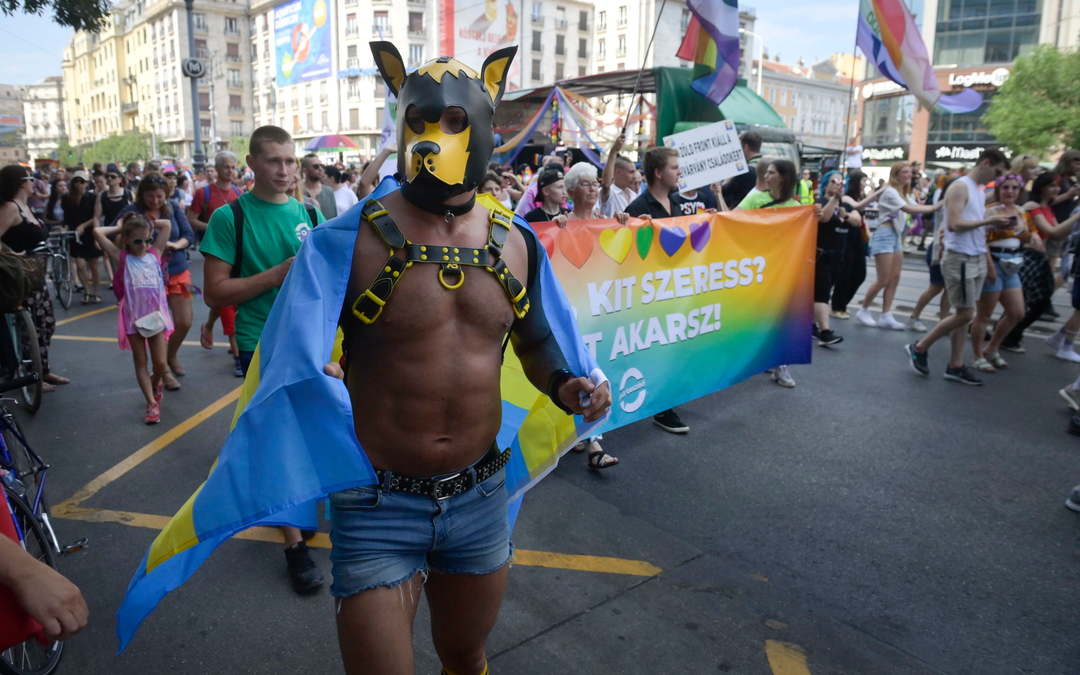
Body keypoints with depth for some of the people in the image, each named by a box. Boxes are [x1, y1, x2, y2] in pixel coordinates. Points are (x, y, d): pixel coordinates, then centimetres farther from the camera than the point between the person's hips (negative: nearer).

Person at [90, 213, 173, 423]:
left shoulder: (155, 253, 3)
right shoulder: (122, 258, -2)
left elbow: (167, 224, 2)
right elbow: (97, 232, -9)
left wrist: (146, 223, 9)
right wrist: (119, 227, 3)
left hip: (156, 316, 1)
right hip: (133, 317, -1)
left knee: (160, 364, 2)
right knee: (141, 362, 5)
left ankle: (156, 383, 34)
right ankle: (152, 403, 8)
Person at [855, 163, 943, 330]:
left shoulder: (905, 194, 20)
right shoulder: (890, 192, -11)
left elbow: (917, 207, 6)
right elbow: (909, 209, -19)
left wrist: (935, 206, -8)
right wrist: (935, 207, -19)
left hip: (897, 236, 9)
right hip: (884, 236, -9)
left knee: (895, 279, 5)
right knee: (883, 280, -9)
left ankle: (886, 316, 7)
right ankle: (863, 311, 5)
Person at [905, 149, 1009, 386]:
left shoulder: (980, 190, 17)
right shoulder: (960, 187, -11)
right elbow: (954, 224, -21)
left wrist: (995, 225, 1)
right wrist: (988, 221, -18)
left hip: (977, 258, 9)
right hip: (960, 259, -9)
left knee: (964, 315, 9)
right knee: (965, 314, -6)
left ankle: (955, 366, 15)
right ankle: (919, 348, 8)